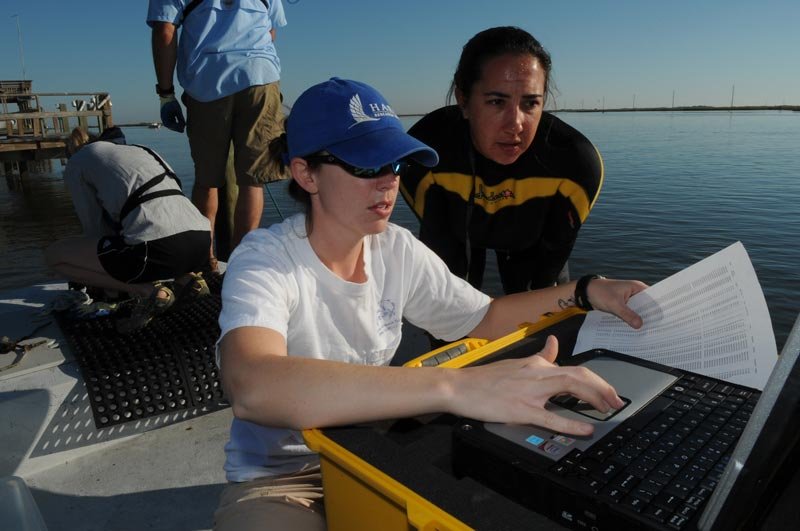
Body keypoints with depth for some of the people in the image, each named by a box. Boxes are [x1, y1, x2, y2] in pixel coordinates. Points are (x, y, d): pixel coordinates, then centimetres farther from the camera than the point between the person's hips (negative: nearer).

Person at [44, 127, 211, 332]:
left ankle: (146, 291, 2)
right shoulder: (140, 149, 33)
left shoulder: (77, 162, 17)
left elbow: (94, 225, 17)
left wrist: (110, 284, 33)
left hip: (158, 249, -7)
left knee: (53, 254, 14)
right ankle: (187, 278, 14)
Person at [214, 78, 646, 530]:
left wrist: (587, 292, -9)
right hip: (279, 481, -4)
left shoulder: (398, 251, -5)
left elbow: (485, 318, 5)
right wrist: (455, 387, -52)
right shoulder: (265, 261, -23)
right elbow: (252, 388, -43)